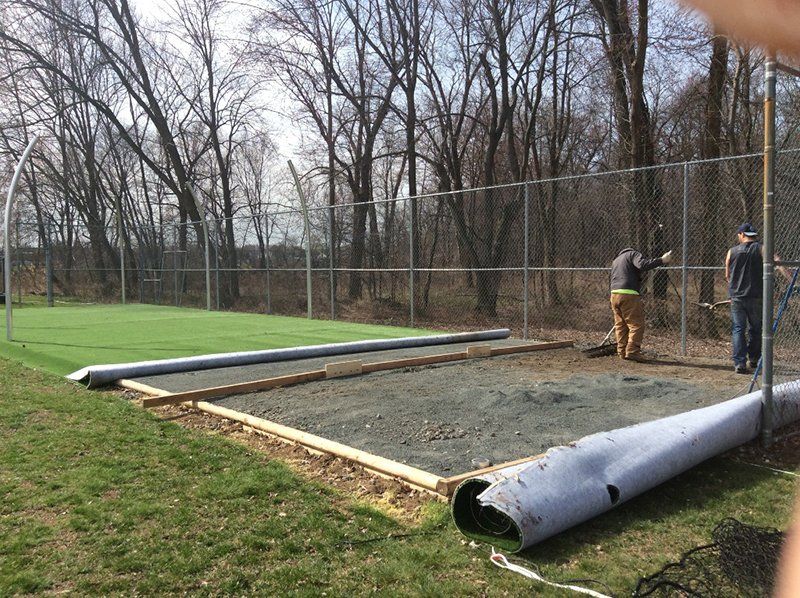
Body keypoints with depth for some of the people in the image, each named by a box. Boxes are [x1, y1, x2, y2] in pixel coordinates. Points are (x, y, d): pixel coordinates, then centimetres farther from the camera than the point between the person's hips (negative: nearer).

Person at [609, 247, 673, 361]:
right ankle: (632, 352, -11)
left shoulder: (615, 260, 29)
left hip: (614, 294, 8)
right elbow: (643, 265, -17)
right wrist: (662, 260, -19)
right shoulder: (632, 254, 5)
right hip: (629, 295, -8)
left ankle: (622, 352, 13)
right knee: (636, 324, -5)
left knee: (620, 325, 12)